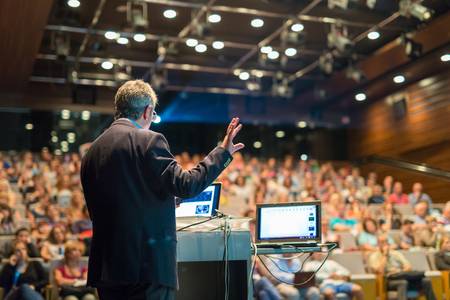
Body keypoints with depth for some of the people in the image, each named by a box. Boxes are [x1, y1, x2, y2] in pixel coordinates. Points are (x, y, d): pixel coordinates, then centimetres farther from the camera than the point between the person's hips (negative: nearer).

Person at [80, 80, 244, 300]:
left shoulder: (91, 152, 11)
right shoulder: (149, 141, -10)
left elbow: (94, 211, 16)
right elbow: (184, 186, -15)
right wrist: (223, 151, -6)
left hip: (106, 266, 7)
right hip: (148, 264, -7)